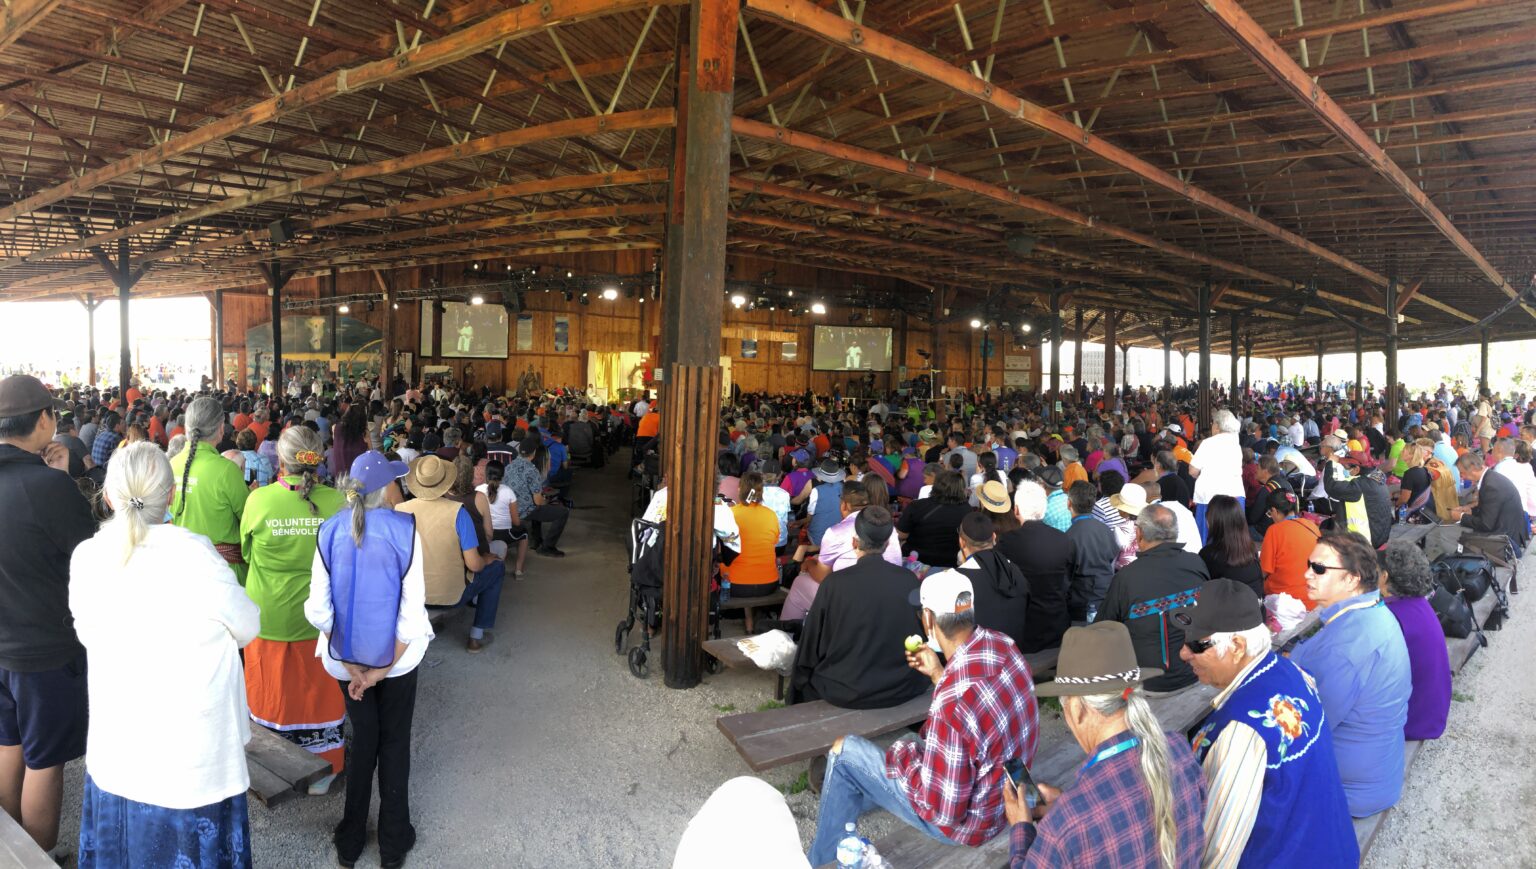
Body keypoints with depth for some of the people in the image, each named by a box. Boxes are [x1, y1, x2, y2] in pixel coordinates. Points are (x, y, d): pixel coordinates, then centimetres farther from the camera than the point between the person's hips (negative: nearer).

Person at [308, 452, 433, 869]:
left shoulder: (330, 531, -11)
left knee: (362, 741, 21)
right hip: (395, 658, -2)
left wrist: (350, 665, -6)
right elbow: (412, 611, -20)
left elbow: (318, 609, -11)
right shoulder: (407, 531, -19)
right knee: (395, 743, 17)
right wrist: (384, 668, -11)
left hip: (345, 657, 3)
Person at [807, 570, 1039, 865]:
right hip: (1006, 793, 8)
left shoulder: (951, 702, -37)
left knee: (844, 751, 2)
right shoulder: (1002, 644, -12)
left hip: (965, 820, -8)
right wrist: (938, 673, 7)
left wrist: (903, 756, -12)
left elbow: (943, 810, -27)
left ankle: (822, 862, 25)